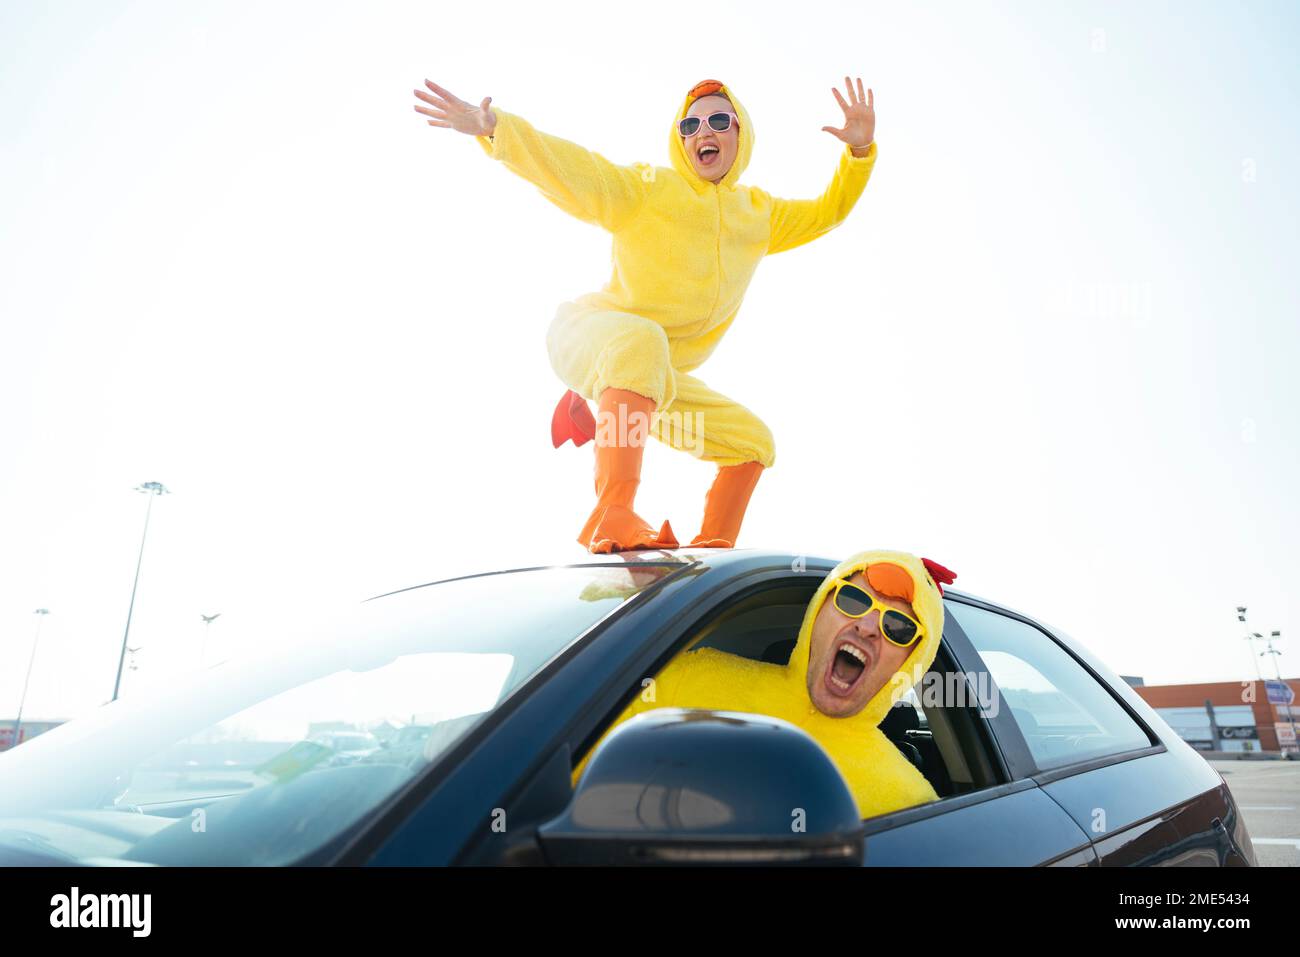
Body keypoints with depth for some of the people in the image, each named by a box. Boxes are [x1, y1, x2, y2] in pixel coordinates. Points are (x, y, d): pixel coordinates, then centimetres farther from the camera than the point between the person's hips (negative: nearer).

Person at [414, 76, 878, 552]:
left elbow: (826, 212, 26)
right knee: (641, 338, -42)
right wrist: (495, 128, -28)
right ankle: (612, 513, -52)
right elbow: (570, 169, -15)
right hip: (589, 337, -6)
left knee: (753, 440, 5)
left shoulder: (758, 213, 15)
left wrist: (859, 150, 12)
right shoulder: (646, 187, -3)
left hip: (655, 380, 7)